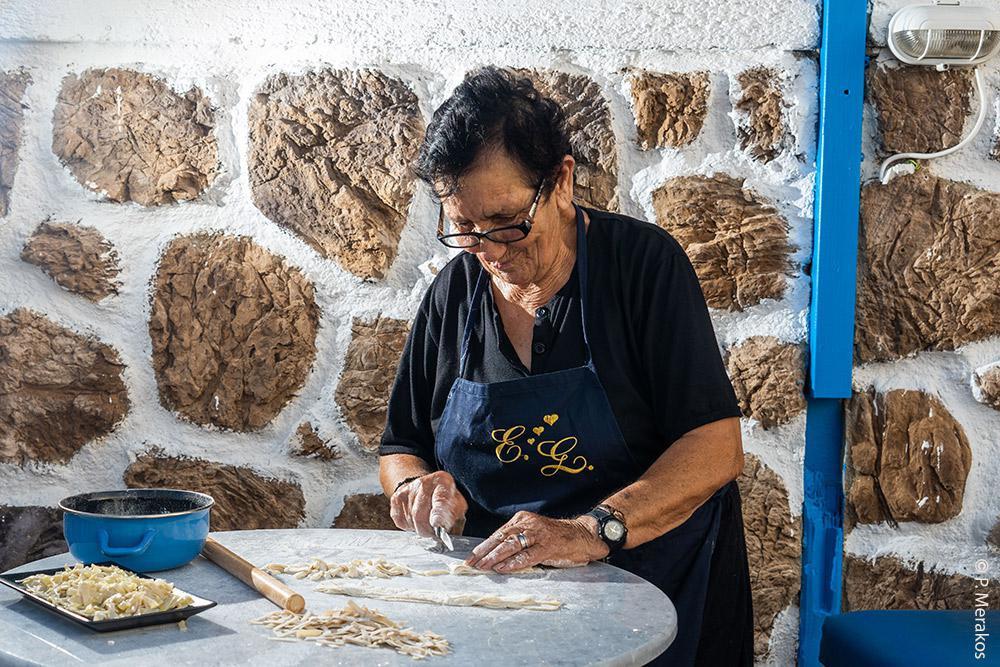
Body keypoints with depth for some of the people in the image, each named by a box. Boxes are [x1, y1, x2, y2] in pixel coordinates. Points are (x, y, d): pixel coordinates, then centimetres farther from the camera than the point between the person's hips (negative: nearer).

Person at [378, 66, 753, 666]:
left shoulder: (644, 262, -8)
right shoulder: (453, 293, 4)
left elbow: (716, 447, -15)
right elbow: (400, 451, 14)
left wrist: (593, 532, -29)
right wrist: (420, 484, -9)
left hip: (657, 589, -4)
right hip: (501, 587, 4)